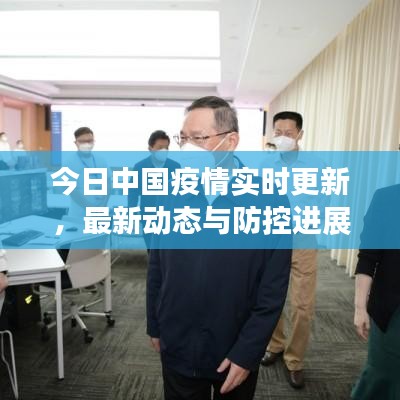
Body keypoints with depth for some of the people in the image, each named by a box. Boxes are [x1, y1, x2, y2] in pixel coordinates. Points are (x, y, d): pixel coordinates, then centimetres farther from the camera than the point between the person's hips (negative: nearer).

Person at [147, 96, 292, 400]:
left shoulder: (269, 200, -15)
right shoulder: (172, 192, -6)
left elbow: (273, 290, -12)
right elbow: (156, 268, 2)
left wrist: (247, 352, -10)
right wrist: (155, 326, 8)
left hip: (236, 352, -1)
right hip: (177, 349, 2)